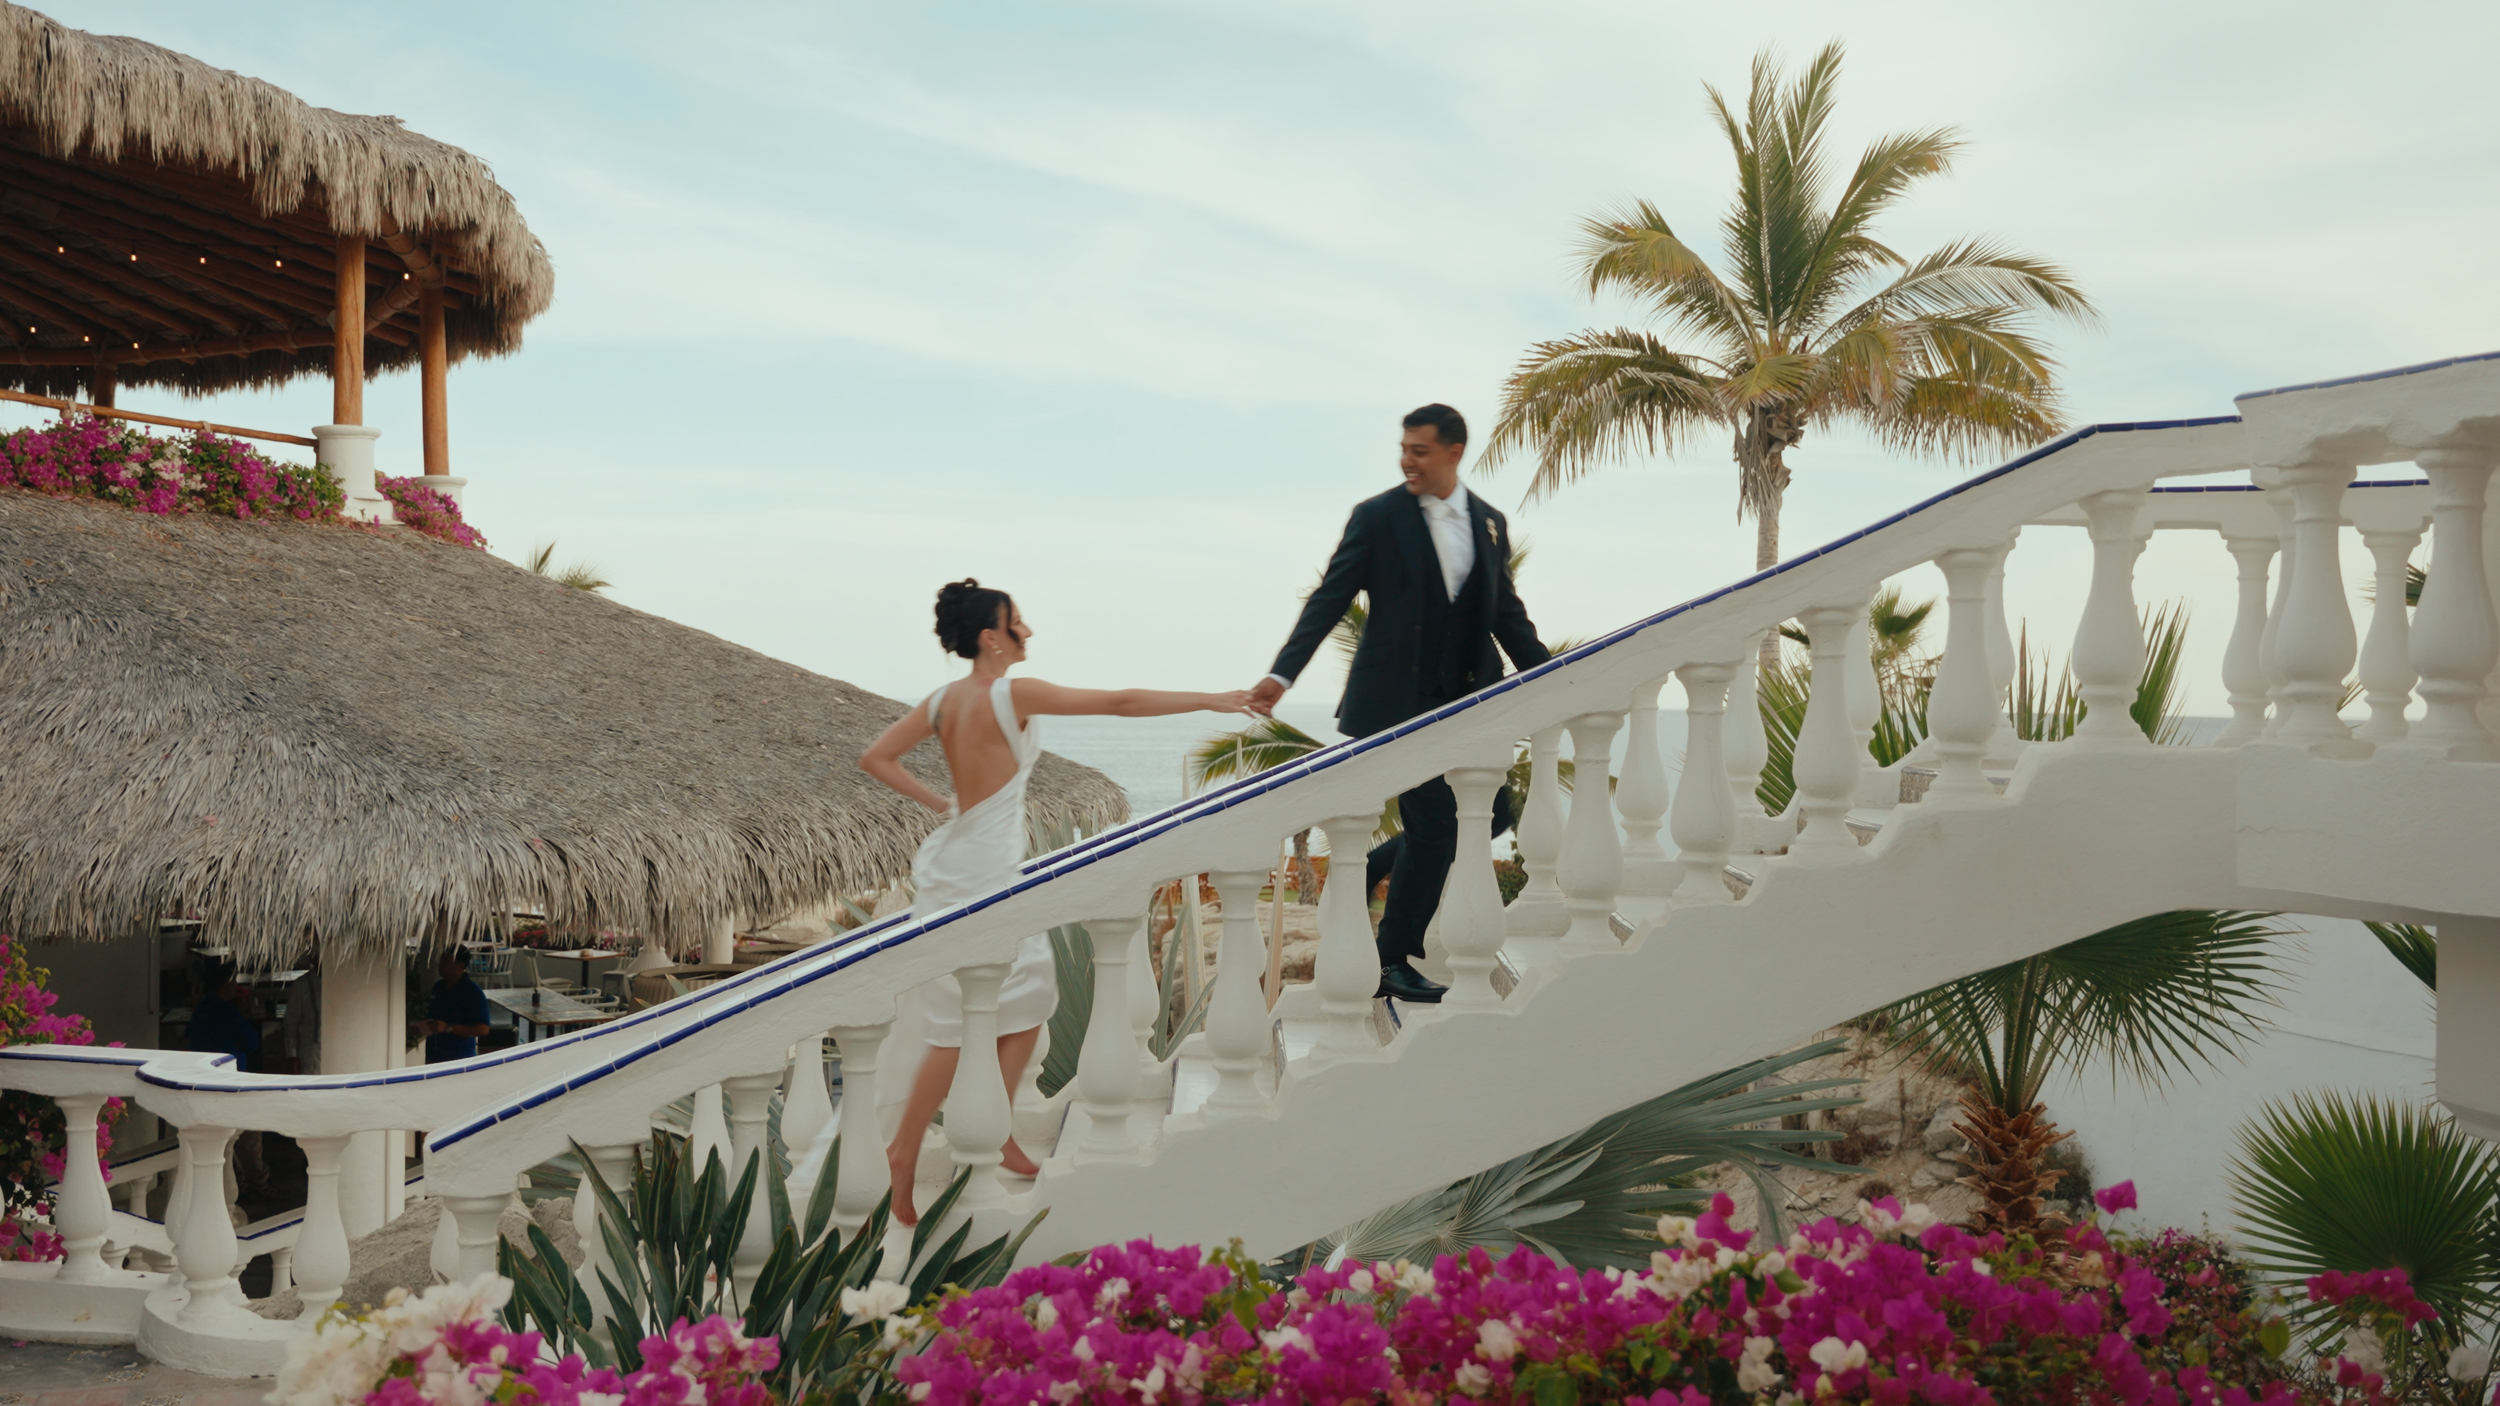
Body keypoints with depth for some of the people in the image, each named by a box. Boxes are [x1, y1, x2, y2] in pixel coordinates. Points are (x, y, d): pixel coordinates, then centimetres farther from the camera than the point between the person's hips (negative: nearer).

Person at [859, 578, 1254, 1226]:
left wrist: (936, 801, 11)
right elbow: (1120, 702, -16)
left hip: (976, 866, 9)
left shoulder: (944, 700, 4)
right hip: (978, 874, -9)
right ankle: (904, 1154, 10)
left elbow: (875, 757, 9)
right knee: (960, 1026, 1)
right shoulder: (1012, 695, -18)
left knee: (1029, 999, 17)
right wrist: (1210, 701, -10)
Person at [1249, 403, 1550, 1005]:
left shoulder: (1489, 522, 12)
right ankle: (1393, 962, 5)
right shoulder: (1378, 517, -3)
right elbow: (1330, 599, -6)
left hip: (1460, 705, 6)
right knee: (1434, 827, -9)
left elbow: (1507, 613, 18)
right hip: (1396, 701, -6)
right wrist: (1282, 672, -16)